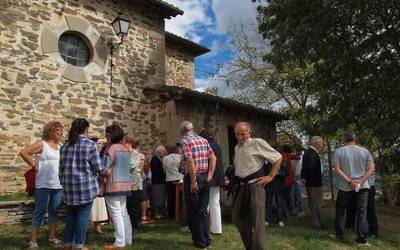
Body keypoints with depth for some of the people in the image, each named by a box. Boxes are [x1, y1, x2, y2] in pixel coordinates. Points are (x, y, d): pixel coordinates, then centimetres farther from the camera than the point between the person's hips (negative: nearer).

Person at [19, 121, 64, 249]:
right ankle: (33, 240, 11)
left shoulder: (59, 147, 13)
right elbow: (23, 152, -15)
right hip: (44, 185, -6)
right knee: (40, 212, 0)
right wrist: (34, 165, -12)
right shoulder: (41, 144, -6)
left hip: (58, 185, 6)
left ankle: (52, 237, 23)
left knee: (54, 212, 12)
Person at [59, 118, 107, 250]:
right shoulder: (90, 144, -9)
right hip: (85, 186, -6)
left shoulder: (65, 145, 10)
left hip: (69, 186, 6)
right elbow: (99, 167, -10)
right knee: (83, 215, 4)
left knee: (71, 215, 18)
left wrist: (63, 183, 21)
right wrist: (107, 172, 10)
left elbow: (61, 168, 12)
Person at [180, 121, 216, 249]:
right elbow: (213, 158, 4)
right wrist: (209, 176, 3)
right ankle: (206, 239, 24)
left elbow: (190, 161, -21)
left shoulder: (184, 141, -8)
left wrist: (193, 181, -18)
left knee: (193, 211, 6)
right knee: (203, 210, 16)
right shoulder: (203, 140, 11)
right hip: (205, 177, 6)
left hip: (193, 177, -6)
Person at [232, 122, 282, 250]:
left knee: (257, 221, -3)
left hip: (255, 186, -8)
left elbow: (278, 158, -6)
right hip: (241, 187, 8)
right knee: (238, 218, 14)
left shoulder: (257, 143, -9)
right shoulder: (237, 147, 13)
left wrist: (270, 176, -8)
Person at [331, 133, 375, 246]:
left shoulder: (339, 151, -2)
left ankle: (340, 235, 20)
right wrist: (360, 181, -13)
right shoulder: (365, 151, 3)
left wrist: (349, 182, -13)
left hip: (345, 186, -1)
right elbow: (372, 169, -5)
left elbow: (337, 169, -10)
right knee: (361, 212, 5)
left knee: (340, 210, 13)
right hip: (362, 186, 1)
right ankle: (362, 240, 7)